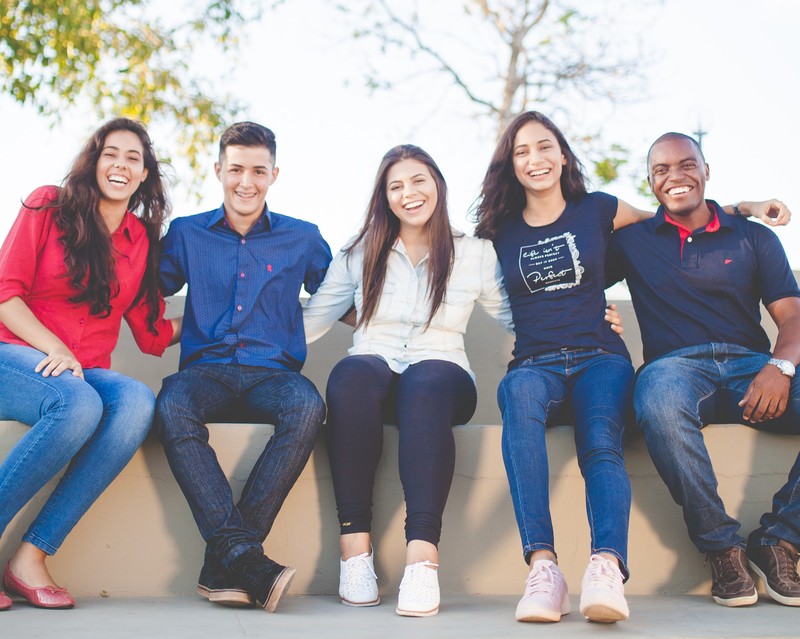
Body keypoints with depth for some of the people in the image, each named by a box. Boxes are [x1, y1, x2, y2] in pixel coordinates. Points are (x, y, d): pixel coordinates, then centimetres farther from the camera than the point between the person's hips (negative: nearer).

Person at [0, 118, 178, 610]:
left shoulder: (143, 240, 15)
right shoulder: (49, 206, 4)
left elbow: (153, 333, 14)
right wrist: (53, 348, -17)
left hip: (87, 373, 4)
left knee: (138, 402, -32)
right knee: (78, 404, -38)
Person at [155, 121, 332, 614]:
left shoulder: (303, 238, 16)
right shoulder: (187, 233, 16)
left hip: (272, 373, 0)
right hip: (206, 370, 0)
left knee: (308, 406, -36)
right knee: (173, 407, -36)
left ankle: (224, 563, -33)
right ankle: (245, 556, -40)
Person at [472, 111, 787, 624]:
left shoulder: (597, 211, 14)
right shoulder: (501, 231, 16)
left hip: (599, 358, 1)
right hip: (535, 363, 0)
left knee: (602, 442, -33)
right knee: (520, 395, -38)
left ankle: (607, 568, -53)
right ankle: (543, 568, -47)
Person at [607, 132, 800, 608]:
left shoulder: (754, 238, 19)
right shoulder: (632, 242, 20)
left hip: (751, 364, 2)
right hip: (677, 365, -1)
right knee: (659, 403, -40)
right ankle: (723, 546, -23)